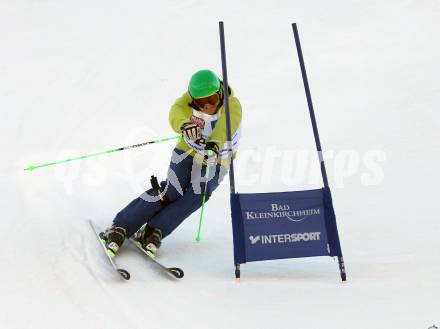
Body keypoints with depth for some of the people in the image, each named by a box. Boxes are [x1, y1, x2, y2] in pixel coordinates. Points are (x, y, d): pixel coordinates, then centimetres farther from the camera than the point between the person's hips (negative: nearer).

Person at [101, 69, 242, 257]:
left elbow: (225, 129, -43)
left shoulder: (232, 106, -23)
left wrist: (214, 144, -65)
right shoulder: (189, 99, -20)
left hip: (217, 159, 1)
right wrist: (185, 125, -66)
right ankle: (119, 228, -12)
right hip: (188, 150, 0)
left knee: (197, 195, -22)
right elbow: (176, 112, -42)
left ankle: (154, 231, -13)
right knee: (170, 192, -17)